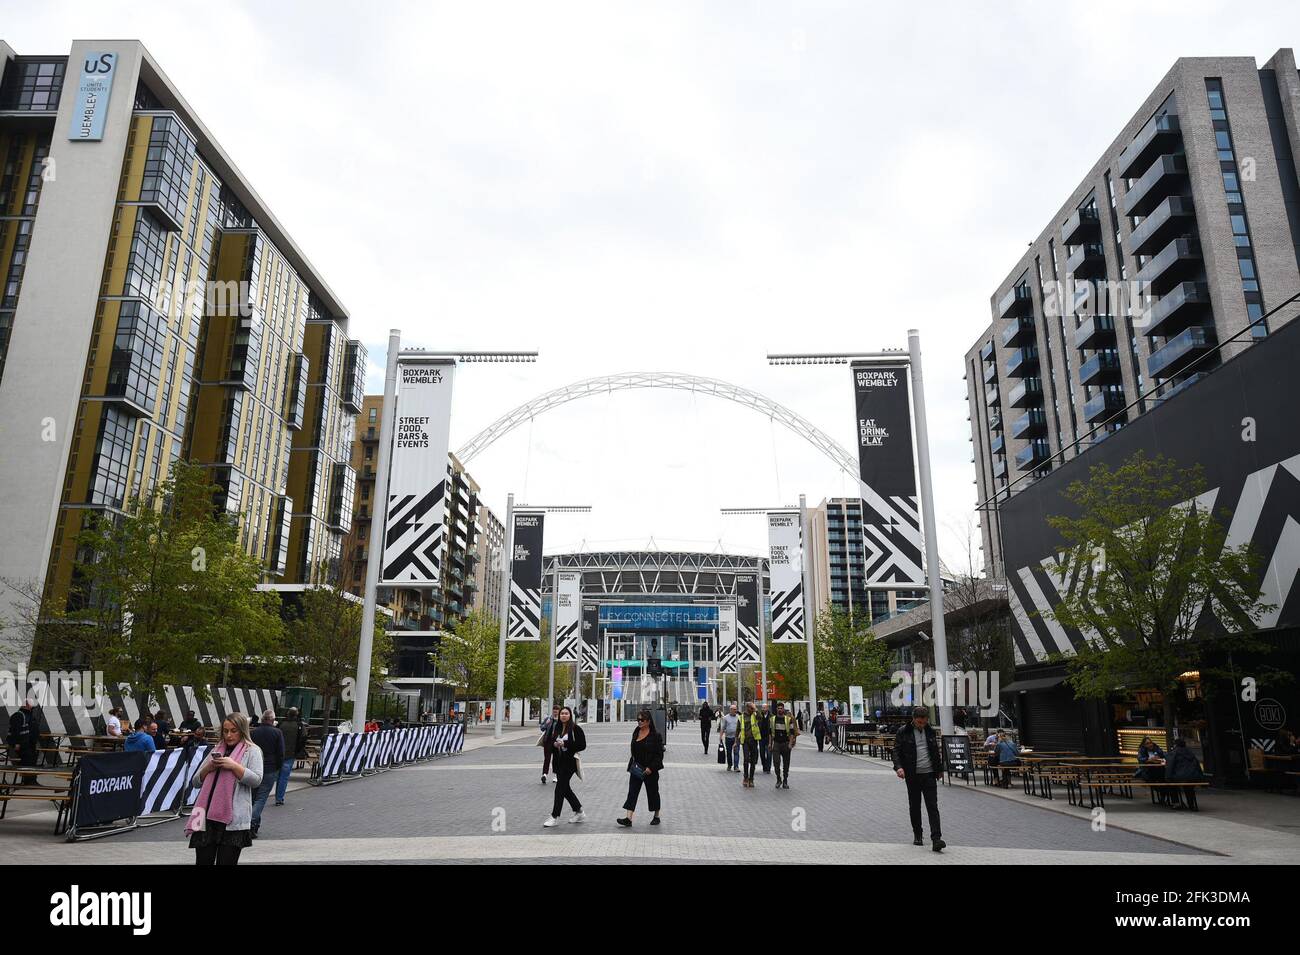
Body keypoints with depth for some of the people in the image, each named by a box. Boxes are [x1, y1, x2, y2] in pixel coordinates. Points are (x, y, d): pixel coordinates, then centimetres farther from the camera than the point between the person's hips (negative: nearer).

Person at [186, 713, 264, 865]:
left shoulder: (252, 751, 3)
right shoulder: (216, 750, 17)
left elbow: (256, 780, -10)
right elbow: (195, 783, 17)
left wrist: (233, 766, -17)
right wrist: (208, 768, -2)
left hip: (232, 819, -4)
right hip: (207, 816, 4)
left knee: (227, 861, 1)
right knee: (203, 861, 4)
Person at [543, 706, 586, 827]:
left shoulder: (575, 729, -9)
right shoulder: (556, 728, 10)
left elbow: (582, 745, -13)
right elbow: (550, 742, 18)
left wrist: (565, 744, -19)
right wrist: (554, 744, -6)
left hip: (569, 762, -7)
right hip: (558, 762, 7)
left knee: (560, 788, -6)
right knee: (565, 788, 13)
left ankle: (555, 816, 3)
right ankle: (579, 812, 28)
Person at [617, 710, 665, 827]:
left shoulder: (655, 735, -12)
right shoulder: (636, 733, 6)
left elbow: (659, 755, -12)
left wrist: (650, 768, -18)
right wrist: (632, 764, 9)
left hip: (650, 770, -5)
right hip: (636, 769, 5)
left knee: (653, 792, 9)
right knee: (632, 792, -3)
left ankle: (656, 817, 27)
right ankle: (628, 818, -7)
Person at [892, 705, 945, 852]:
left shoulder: (930, 731, 8)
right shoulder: (904, 732, -3)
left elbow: (936, 752, 18)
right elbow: (896, 751, -4)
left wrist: (939, 769, 18)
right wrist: (898, 767, -19)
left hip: (929, 774, 1)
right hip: (912, 775, -1)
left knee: (933, 807, -6)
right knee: (914, 807, 9)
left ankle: (936, 839, -11)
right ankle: (917, 835, 24)